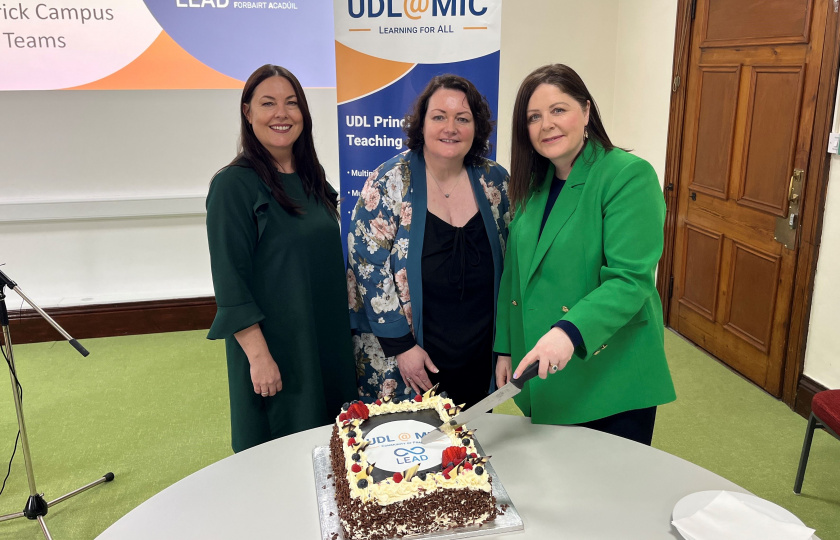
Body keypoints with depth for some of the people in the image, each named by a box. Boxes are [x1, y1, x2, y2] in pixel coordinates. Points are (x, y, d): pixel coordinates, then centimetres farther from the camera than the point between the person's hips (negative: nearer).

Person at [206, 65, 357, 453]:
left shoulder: (311, 176, 7)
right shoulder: (233, 184, -14)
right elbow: (229, 283, -16)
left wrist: (341, 333, 13)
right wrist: (258, 355, -19)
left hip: (328, 342, 7)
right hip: (273, 348, -6)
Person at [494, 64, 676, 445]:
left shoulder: (629, 176, -13)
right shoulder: (531, 185, 8)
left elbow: (630, 279, -21)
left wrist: (570, 331, -33)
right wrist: (505, 349, 10)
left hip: (612, 381, -6)